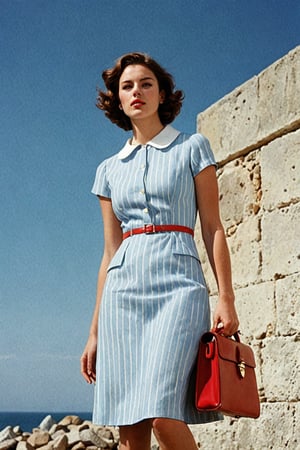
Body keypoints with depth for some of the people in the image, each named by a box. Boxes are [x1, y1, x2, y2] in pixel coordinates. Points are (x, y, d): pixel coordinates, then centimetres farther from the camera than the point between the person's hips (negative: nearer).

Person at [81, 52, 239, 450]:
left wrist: (226, 299, -7)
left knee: (163, 416, -20)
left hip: (177, 282, -3)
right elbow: (110, 252, 16)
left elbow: (213, 227, 4)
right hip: (123, 289, 4)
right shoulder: (110, 170, 17)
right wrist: (95, 331, 14)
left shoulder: (192, 148, 8)